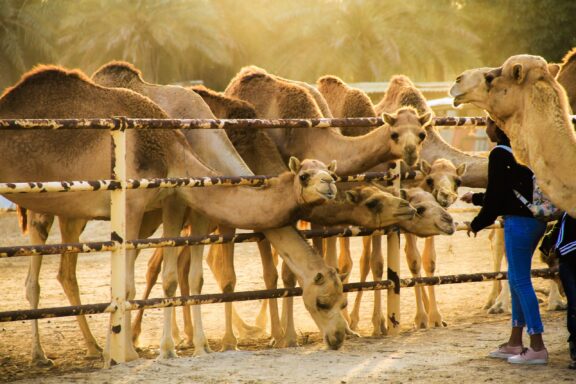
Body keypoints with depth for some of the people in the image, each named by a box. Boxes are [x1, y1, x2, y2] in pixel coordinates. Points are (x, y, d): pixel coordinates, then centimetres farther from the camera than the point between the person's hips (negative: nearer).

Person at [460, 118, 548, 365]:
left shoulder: (500, 154, -13)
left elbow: (496, 196, -13)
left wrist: (477, 224, 2)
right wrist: (475, 199, 36)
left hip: (519, 222, -9)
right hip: (534, 220, 9)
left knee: (520, 282, -5)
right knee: (517, 280, 16)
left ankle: (537, 348, -4)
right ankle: (515, 344, 22)